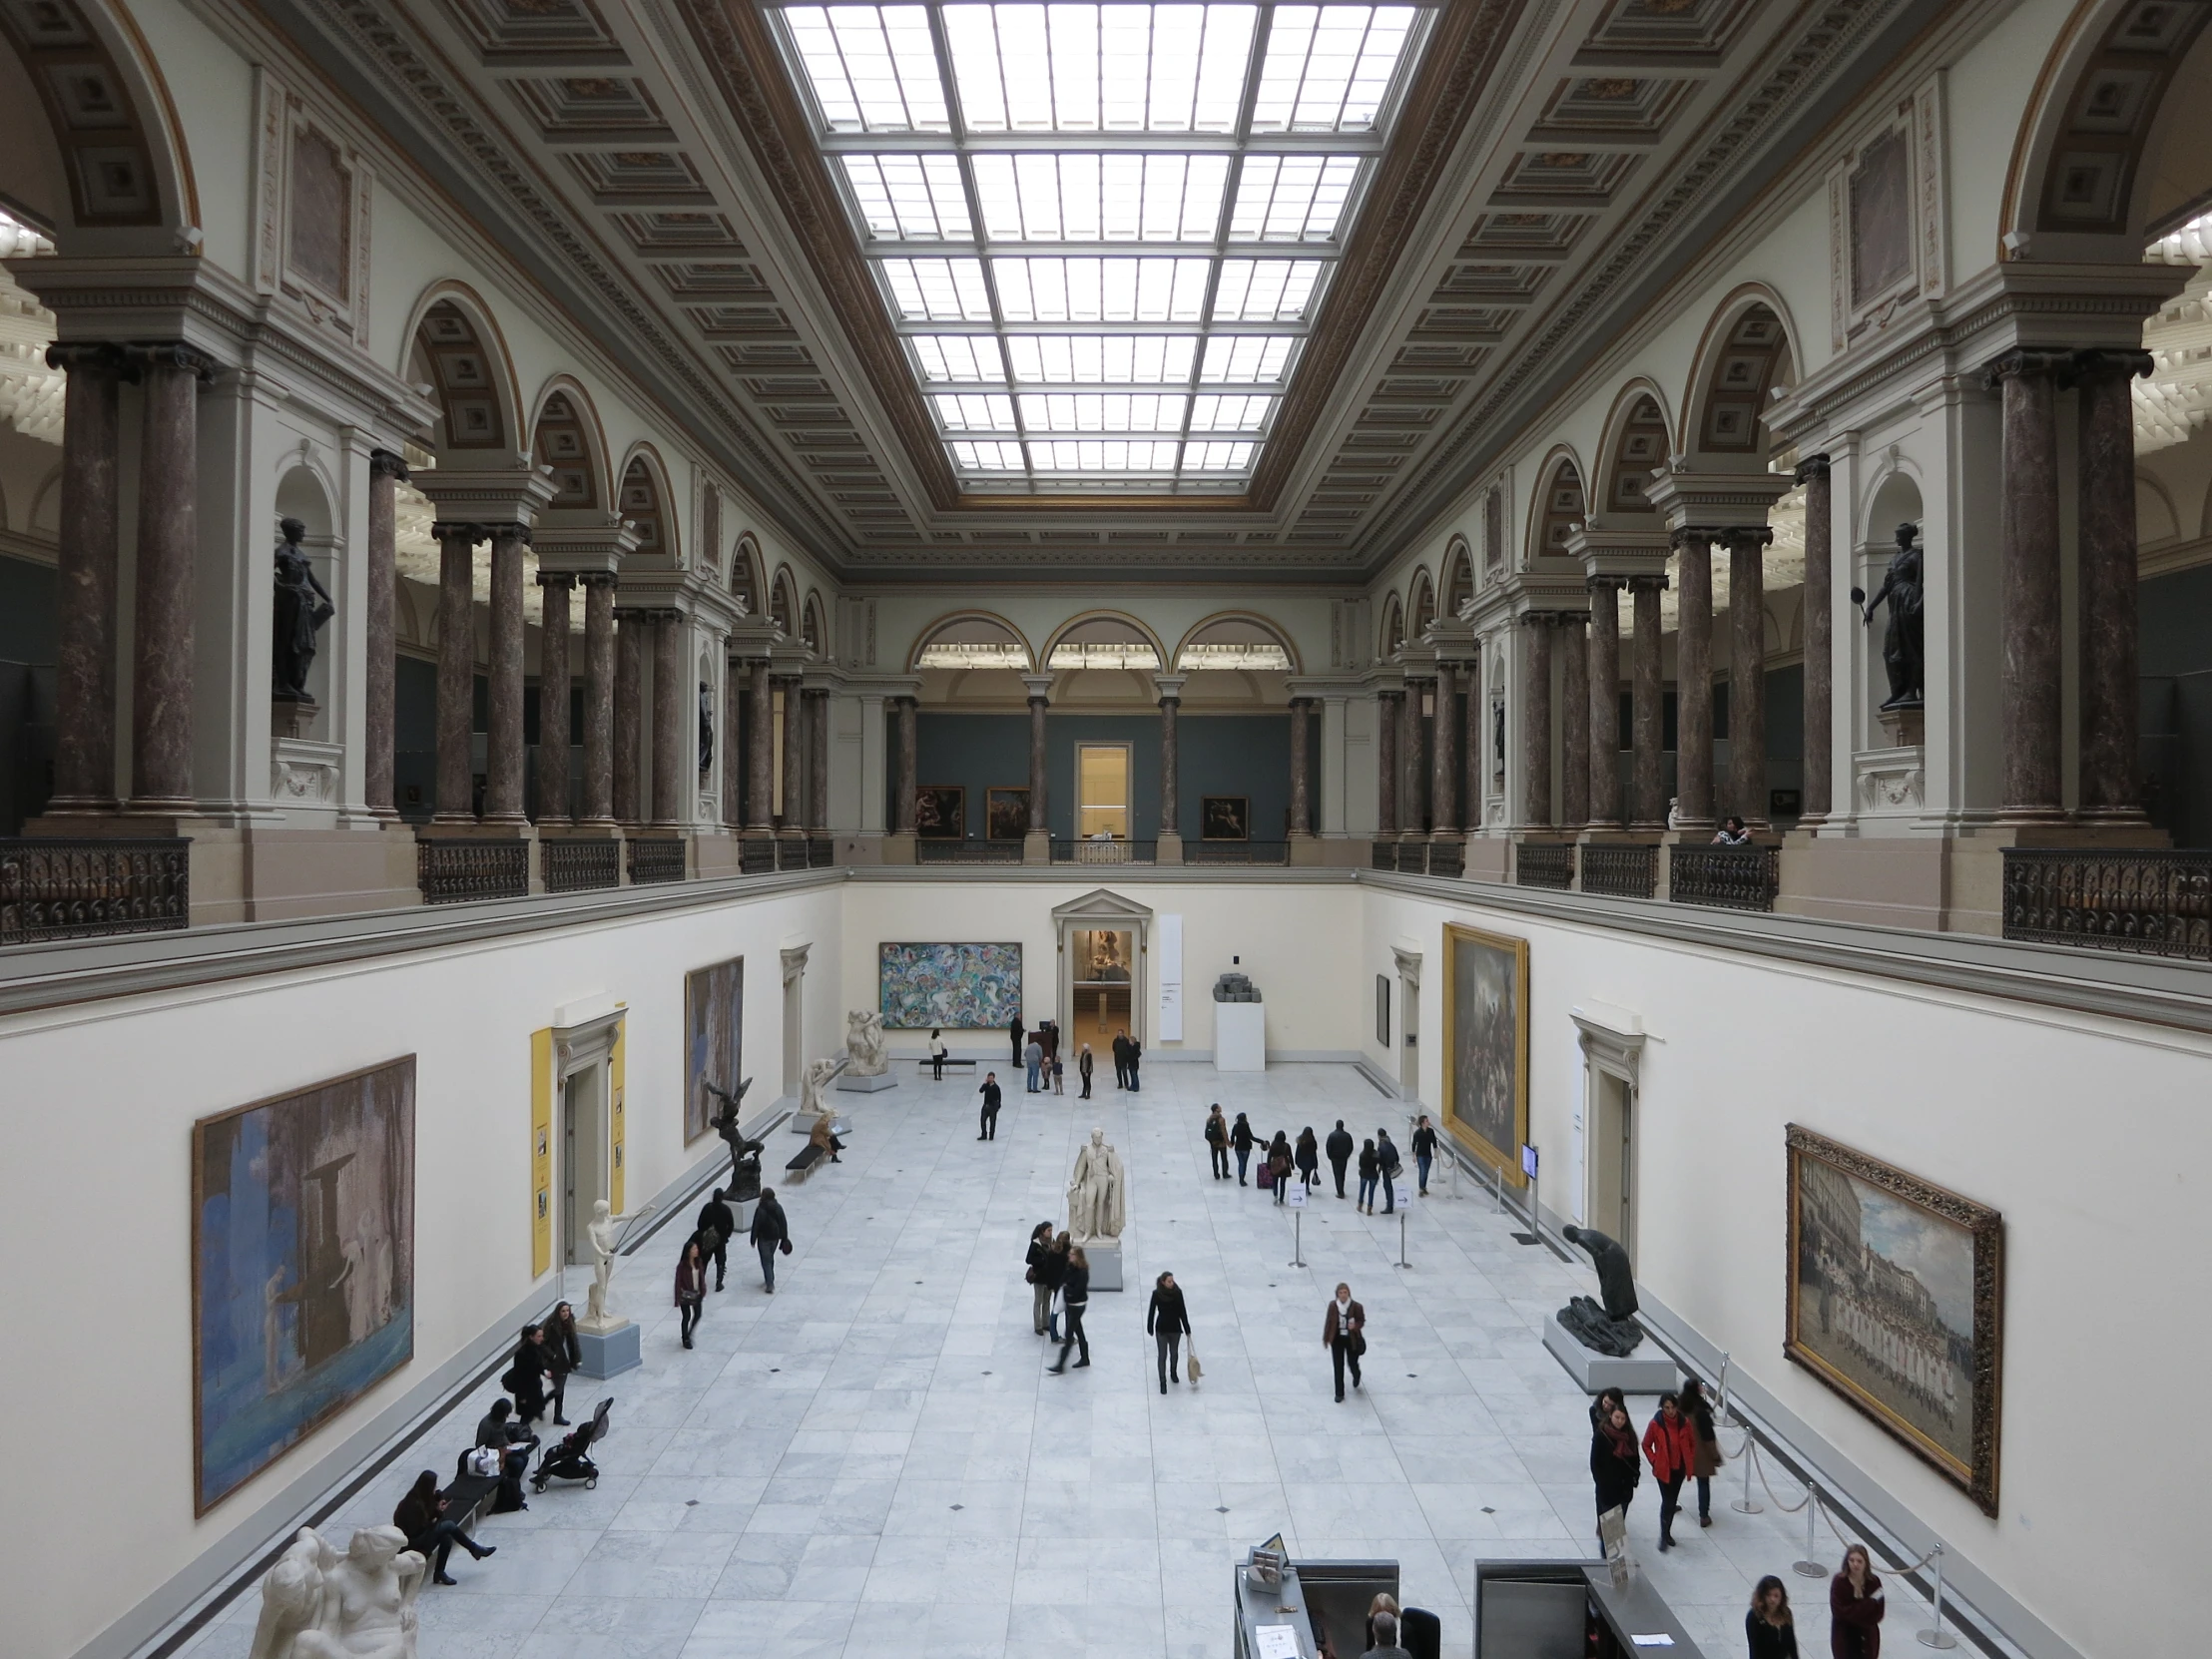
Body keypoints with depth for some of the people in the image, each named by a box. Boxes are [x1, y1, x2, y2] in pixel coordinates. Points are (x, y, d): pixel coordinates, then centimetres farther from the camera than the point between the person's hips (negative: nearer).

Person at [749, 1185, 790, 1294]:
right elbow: (783, 1223, 1)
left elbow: (756, 1225, -15)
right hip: (775, 1237, 5)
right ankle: (770, 1280, 34)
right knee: (770, 1258, 24)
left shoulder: (760, 1209, -18)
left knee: (766, 1261, 0)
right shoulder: (778, 1207, -2)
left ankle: (770, 1285, -6)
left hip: (764, 1238, -5)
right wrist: (784, 1239, 8)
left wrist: (753, 1240, -5)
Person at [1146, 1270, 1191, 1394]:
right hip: (1161, 1329, -2)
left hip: (1175, 1328, 2)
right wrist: (1150, 1328, 0)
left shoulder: (1177, 1292, -13)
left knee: (1174, 1353, 20)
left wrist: (1187, 1329, 1)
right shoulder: (1156, 1294, -17)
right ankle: (1163, 1381, 17)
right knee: (1162, 1355, 3)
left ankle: (1173, 1373, 46)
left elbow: (1182, 1311, -4)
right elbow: (1151, 1311, -6)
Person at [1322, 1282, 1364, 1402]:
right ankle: (1339, 1393, 17)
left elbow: (1362, 1321, -4)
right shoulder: (1333, 1306, -10)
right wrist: (1325, 1338, 5)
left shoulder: (1356, 1307, -16)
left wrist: (1355, 1326, -26)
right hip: (1337, 1339, 1)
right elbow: (1328, 1322, 0)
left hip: (1352, 1340, -1)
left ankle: (1356, 1377, 51)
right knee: (1338, 1366, 4)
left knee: (1352, 1363, 12)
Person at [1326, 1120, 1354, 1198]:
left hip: (1335, 1158, -3)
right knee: (1342, 1174, 18)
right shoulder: (1347, 1136, -6)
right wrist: (1347, 1155, 15)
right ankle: (1341, 1191, 28)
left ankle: (1340, 1193, 0)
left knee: (1337, 1175, 2)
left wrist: (1330, 1156, 3)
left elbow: (1328, 1147, -11)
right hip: (1344, 1158, 3)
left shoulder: (1332, 1135, -14)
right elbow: (1351, 1147, 1)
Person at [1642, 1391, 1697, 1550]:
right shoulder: (1656, 1424, -18)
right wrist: (1655, 1461, -11)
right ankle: (1664, 1536, 9)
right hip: (1664, 1469, -3)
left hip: (1680, 1468, 3)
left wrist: (1690, 1460, 1)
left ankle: (1667, 1532, 33)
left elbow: (1692, 1442, 7)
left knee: (1672, 1499, 16)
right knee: (1667, 1501, -5)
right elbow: (1646, 1445, -6)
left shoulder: (1684, 1422, -10)